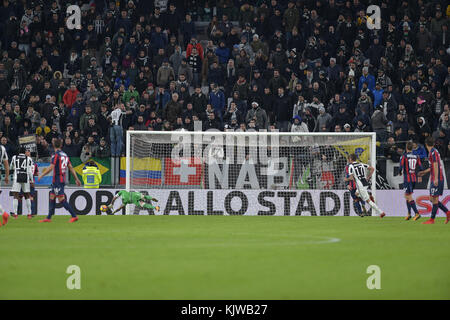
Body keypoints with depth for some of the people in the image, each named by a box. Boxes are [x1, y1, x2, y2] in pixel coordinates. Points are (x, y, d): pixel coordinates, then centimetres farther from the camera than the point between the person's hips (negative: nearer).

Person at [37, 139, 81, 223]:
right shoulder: (65, 155, 11)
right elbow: (71, 168, 14)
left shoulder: (56, 155, -13)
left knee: (61, 199, -10)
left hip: (57, 180, -9)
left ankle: (74, 216, -15)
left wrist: (41, 175, -11)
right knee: (52, 197, 13)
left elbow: (51, 168, -19)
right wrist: (76, 179, 19)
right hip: (63, 179, 9)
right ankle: (48, 218, 15)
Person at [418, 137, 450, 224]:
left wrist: (436, 178, -23)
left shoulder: (433, 152, -11)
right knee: (432, 199, 10)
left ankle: (432, 219, -6)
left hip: (437, 179, -10)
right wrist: (424, 172, 34)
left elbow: (436, 165, -18)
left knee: (434, 199, -7)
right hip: (434, 179, 10)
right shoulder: (433, 151, 18)